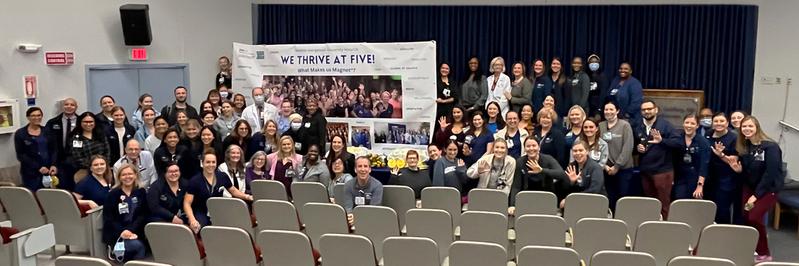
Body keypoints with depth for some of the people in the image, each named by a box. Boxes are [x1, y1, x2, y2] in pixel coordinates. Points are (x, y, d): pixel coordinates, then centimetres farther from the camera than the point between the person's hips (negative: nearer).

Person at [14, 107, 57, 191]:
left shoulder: (47, 132, 10)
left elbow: (53, 150, 8)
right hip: (30, 173, -3)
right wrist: (38, 167, -14)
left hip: (48, 171, 3)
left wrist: (53, 165, -10)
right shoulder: (20, 133, 0)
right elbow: (20, 155, -5)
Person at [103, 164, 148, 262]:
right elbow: (108, 218, -2)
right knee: (137, 246, -28)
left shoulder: (141, 192, 9)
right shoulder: (113, 194, 5)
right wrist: (121, 231, -17)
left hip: (135, 232, 2)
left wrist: (131, 230, -14)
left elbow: (143, 215, 1)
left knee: (140, 247, -28)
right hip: (115, 233, -2)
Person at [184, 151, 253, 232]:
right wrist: (192, 220, -25)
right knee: (196, 227, -34)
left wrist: (246, 196, -2)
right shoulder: (195, 181, -6)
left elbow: (233, 191, 18)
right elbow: (187, 203, -8)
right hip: (201, 214, -3)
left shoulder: (222, 177, 2)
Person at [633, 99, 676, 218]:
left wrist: (662, 140, -31)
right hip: (644, 171, 5)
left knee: (663, 203, -1)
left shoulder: (665, 124, -5)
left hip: (663, 170, -5)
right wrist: (637, 147, -3)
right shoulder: (636, 125, 9)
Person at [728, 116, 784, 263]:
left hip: (769, 187, -6)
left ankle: (764, 254, 0)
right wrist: (737, 168, -16)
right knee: (745, 217, -5)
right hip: (750, 186, 6)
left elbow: (770, 173, -22)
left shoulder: (770, 147, -19)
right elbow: (745, 171, 8)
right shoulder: (743, 146, 1)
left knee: (754, 217, -18)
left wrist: (756, 195, -21)